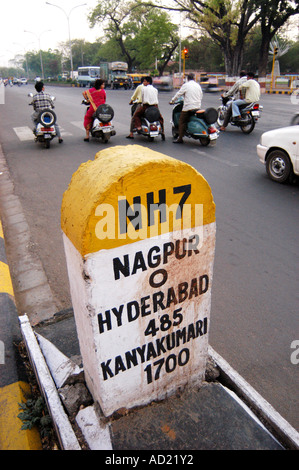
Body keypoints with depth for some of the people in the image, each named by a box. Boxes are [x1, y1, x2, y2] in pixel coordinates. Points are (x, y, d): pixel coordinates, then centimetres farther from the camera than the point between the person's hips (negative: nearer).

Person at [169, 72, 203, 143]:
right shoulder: (198, 85, 13)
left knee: (182, 122, -2)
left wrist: (172, 101, 11)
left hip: (188, 107, -6)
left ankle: (180, 138, -7)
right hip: (198, 107, 6)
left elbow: (178, 94, -1)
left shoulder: (185, 85, -4)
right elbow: (201, 96, 21)